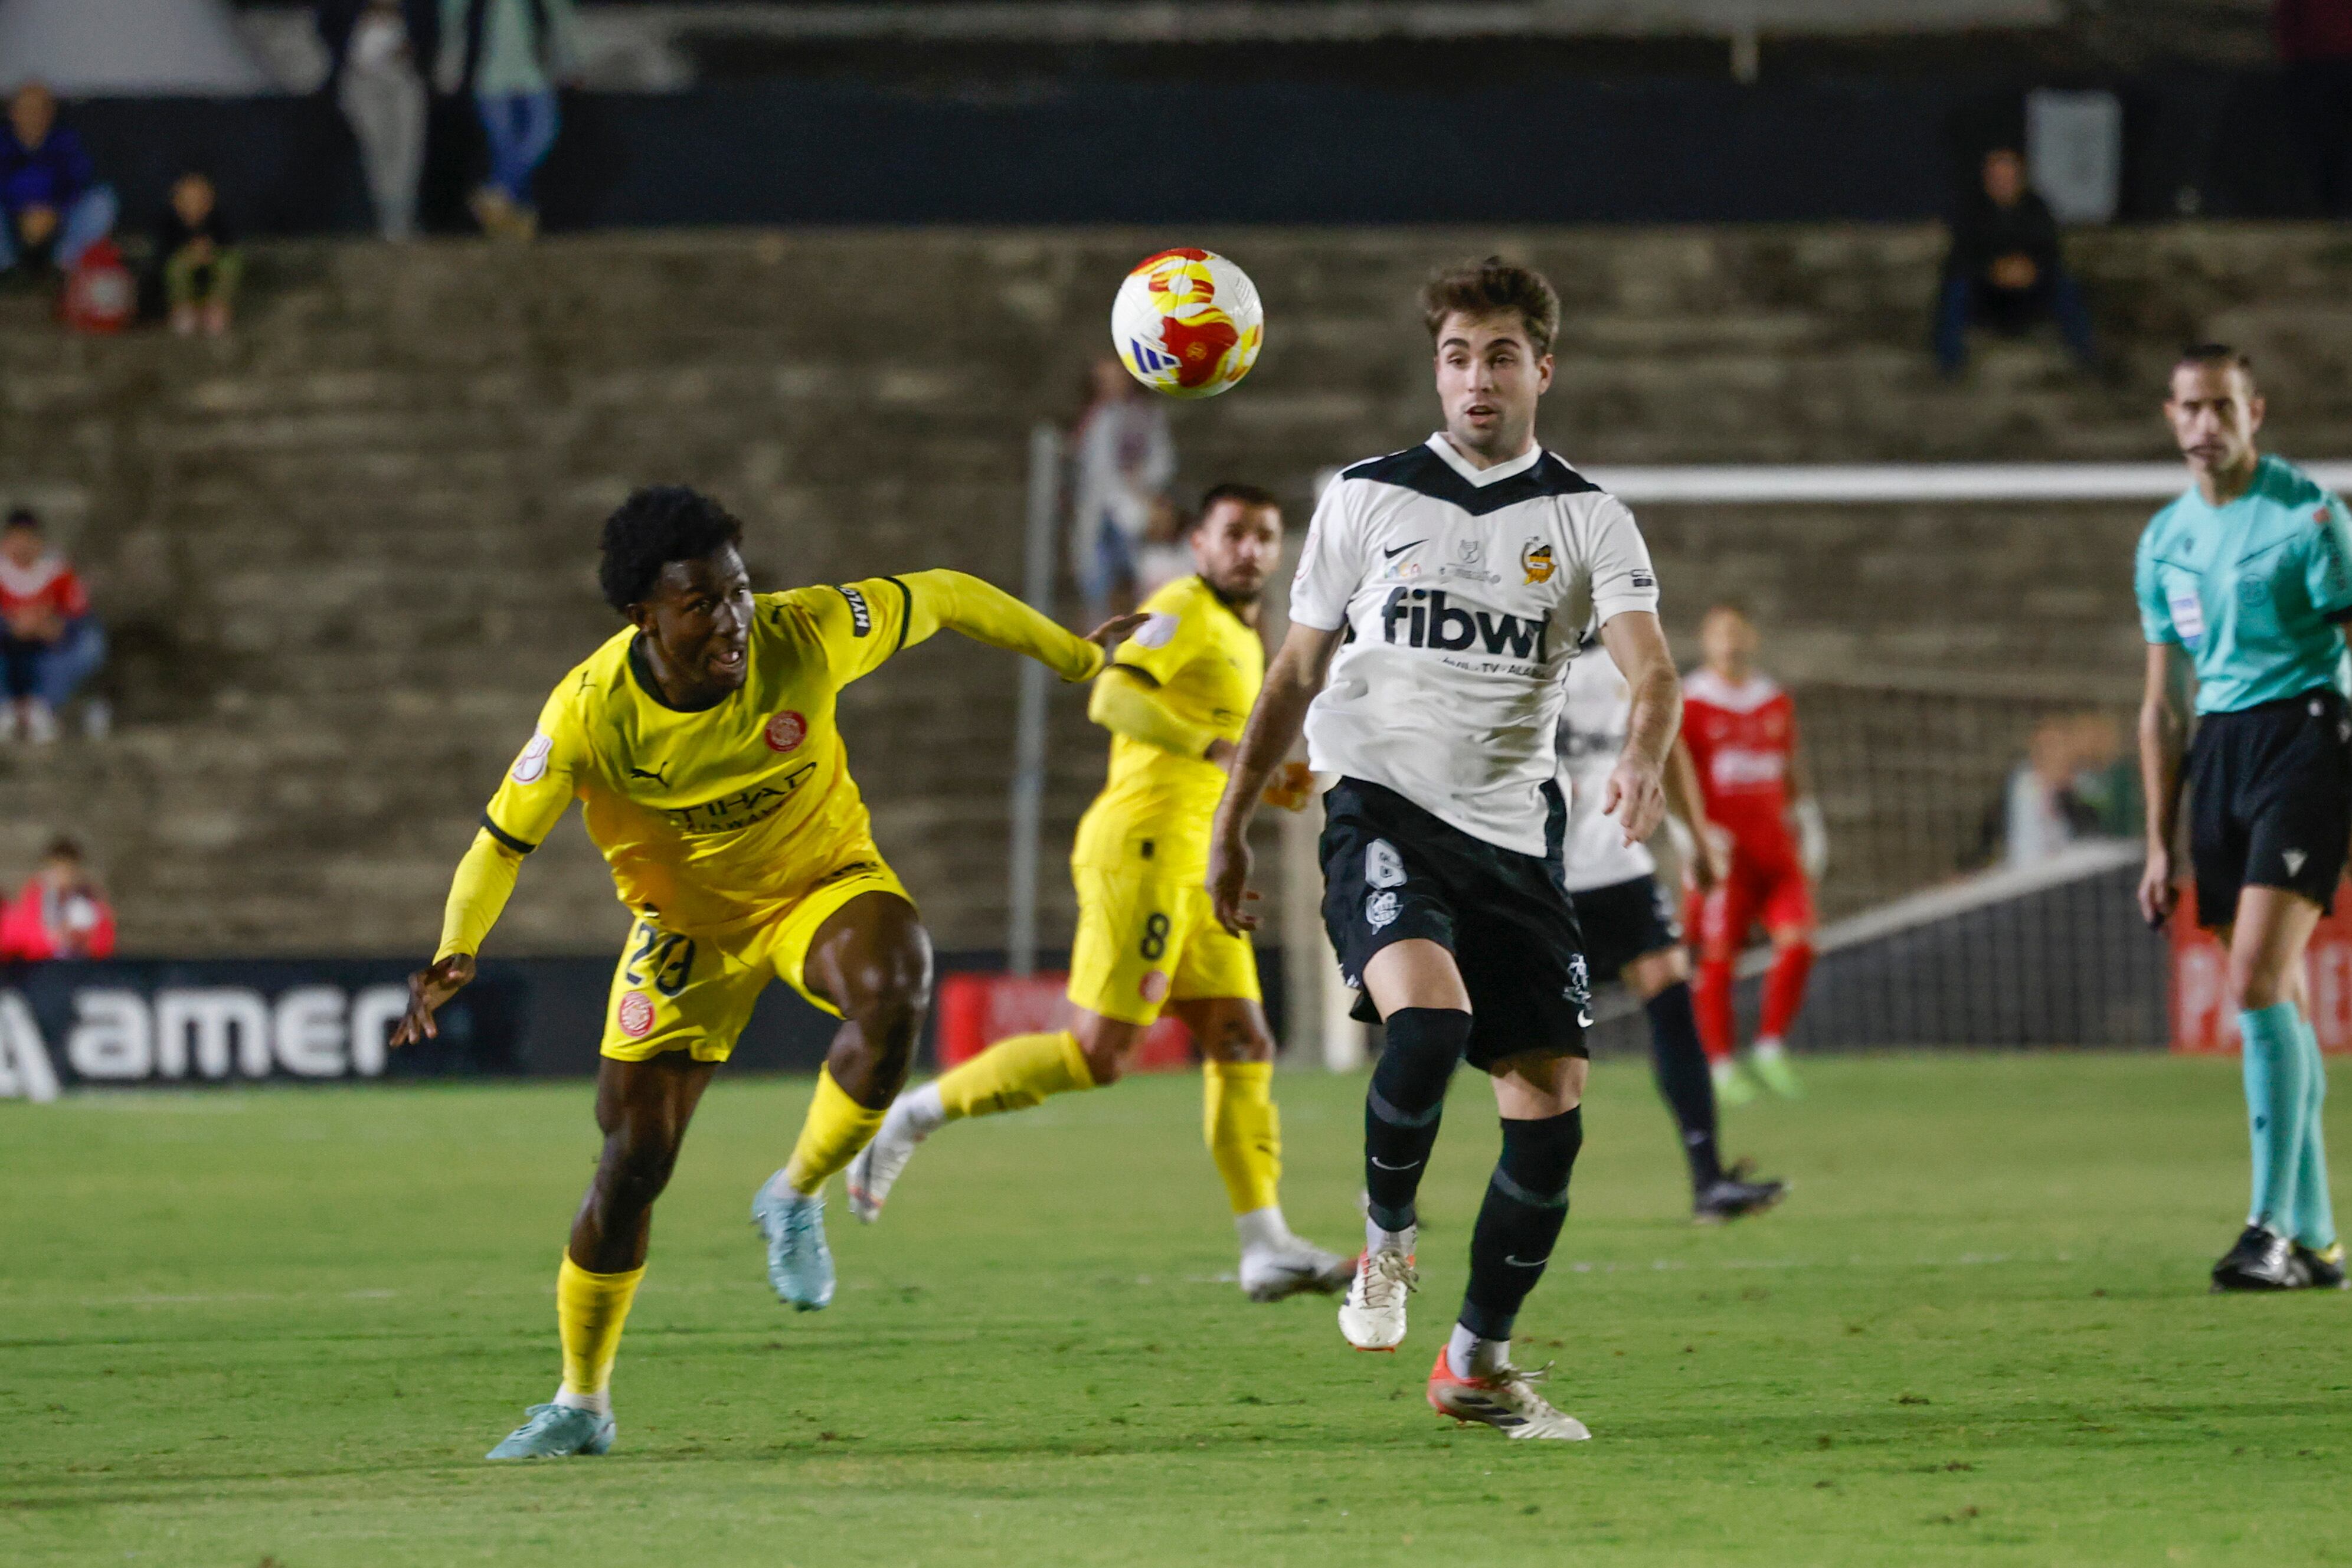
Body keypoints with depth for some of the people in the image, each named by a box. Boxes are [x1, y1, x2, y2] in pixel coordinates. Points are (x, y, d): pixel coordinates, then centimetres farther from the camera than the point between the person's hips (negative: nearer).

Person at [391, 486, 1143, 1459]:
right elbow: (502, 842, -13)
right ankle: (581, 1405, 19)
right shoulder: (591, 713, -26)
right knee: (632, 1165, -4)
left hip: (824, 879, 0)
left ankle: (795, 1200, -11)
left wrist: (1079, 658, 6)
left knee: (893, 988, -36)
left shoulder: (806, 637, -26)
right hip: (686, 922, 0)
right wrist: (455, 955, -32)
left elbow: (943, 598, -8)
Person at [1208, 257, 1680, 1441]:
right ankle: (1384, 1243, -6)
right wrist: (1231, 825, 14)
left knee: (1552, 1104, -4)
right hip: (1382, 810, -2)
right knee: (1427, 1013, -30)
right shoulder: (1365, 498, 8)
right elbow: (1297, 675, 15)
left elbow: (1650, 670, -8)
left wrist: (1643, 758, -31)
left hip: (1513, 835, 2)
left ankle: (1477, 1362, 11)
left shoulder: (1587, 520, 6)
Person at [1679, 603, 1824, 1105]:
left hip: (1775, 850, 4)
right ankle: (1721, 1065, 6)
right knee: (1717, 958, -4)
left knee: (1797, 942, -11)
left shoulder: (1777, 702, 14)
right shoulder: (1688, 704, -2)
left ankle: (1770, 1048, 3)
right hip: (1722, 853, -4)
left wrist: (1806, 824, 16)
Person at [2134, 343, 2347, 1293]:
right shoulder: (2164, 541, 14)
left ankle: (2273, 1228, -17)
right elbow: (2163, 703, 20)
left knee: (2258, 983, -18)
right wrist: (2160, 844, 17)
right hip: (2219, 751, 6)